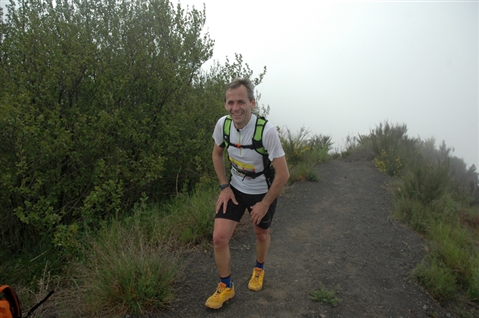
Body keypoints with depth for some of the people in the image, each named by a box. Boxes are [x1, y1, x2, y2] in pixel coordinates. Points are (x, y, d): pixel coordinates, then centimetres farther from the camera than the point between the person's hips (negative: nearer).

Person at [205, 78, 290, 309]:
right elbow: (217, 154, 3)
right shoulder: (222, 124, -17)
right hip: (235, 188, 3)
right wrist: (224, 187, -3)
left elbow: (283, 174, -23)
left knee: (261, 233, 19)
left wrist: (265, 204, -15)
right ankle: (226, 287, 18)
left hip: (263, 192, -2)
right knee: (219, 237, -7)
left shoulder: (267, 130, -30)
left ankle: (259, 269, 52)